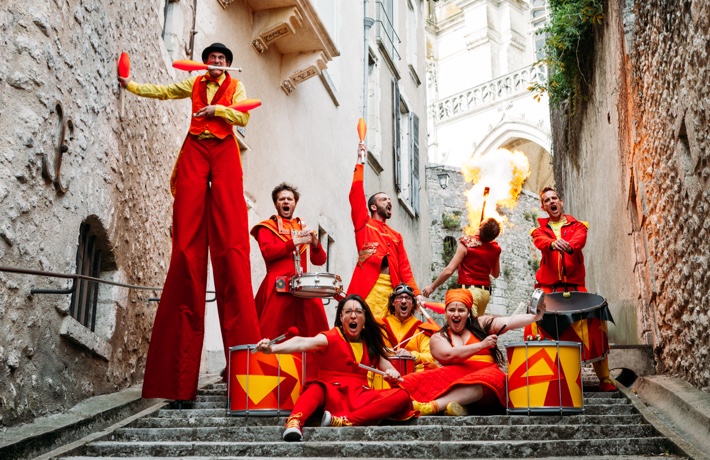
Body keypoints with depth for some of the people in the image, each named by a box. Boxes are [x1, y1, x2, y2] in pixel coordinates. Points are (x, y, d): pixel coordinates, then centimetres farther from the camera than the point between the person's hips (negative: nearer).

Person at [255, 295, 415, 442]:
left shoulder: (371, 343, 12)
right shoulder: (331, 337, -4)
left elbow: (386, 366, 12)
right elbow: (302, 343, -23)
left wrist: (392, 373, -15)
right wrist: (273, 348, -42)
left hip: (360, 395, 4)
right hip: (332, 394, -4)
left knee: (401, 396, -21)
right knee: (316, 389, -37)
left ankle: (344, 421, -37)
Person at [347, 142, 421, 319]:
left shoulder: (396, 236, 25)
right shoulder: (363, 224, 14)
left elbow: (404, 268, 18)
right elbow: (356, 195, 3)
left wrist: (415, 293, 7)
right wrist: (360, 163, 4)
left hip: (392, 288, 5)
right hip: (369, 286, -5)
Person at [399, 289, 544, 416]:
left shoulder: (481, 324, 16)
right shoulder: (438, 337, 13)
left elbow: (510, 322, 2)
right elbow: (449, 355, -6)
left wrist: (535, 316, -14)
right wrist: (482, 345, -11)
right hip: (453, 378, 0)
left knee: (488, 379, -39)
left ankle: (433, 405, -48)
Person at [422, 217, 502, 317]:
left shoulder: (467, 243, -9)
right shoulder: (495, 249, 4)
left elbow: (449, 270, -10)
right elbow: (496, 274, 19)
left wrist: (432, 286, 0)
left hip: (469, 289, -6)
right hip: (486, 292, 6)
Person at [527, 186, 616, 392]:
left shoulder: (577, 225, 15)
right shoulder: (540, 228, 14)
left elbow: (580, 239, -10)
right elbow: (540, 241, -11)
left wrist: (569, 246, -36)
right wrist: (553, 243, -36)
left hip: (574, 286, 0)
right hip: (547, 287, 0)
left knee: (595, 324, -9)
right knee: (537, 327, -15)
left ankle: (604, 377, 2)